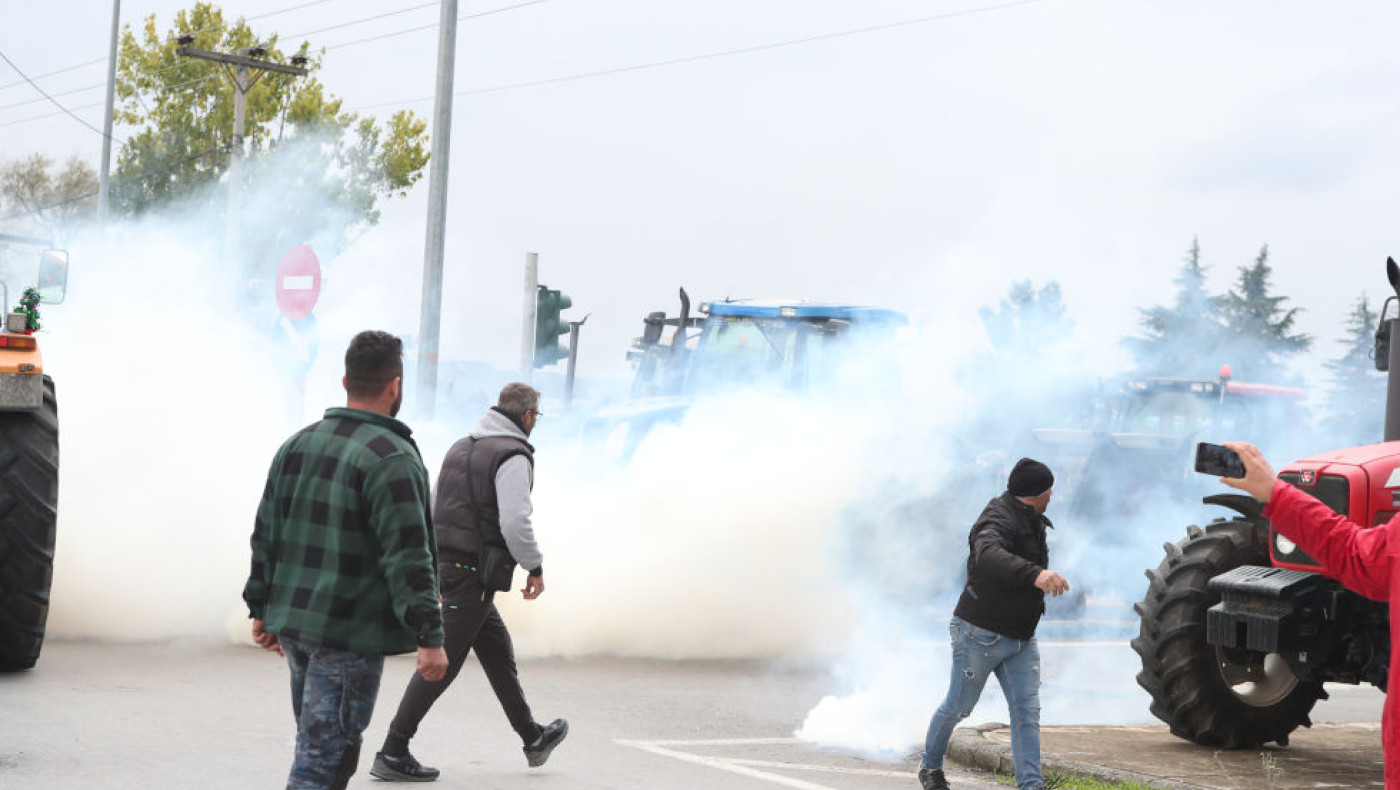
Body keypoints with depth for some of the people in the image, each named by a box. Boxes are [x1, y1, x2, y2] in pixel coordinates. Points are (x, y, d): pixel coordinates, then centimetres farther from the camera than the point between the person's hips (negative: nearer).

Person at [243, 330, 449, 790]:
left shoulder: (296, 446, 10)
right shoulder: (392, 458, -15)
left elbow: (265, 536, 15)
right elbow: (407, 557, -19)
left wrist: (262, 609, 22)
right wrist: (430, 636, -17)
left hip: (292, 624, 8)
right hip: (351, 633, -8)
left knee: (317, 744, 20)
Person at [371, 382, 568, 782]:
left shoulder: (461, 447, 14)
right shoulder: (513, 456, -13)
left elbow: (439, 508, 17)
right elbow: (515, 523, -21)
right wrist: (535, 567, -7)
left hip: (446, 564, 10)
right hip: (475, 570, -10)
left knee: (498, 652, 20)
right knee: (443, 663, -6)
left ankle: (532, 737, 32)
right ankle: (392, 753, -5)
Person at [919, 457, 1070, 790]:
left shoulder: (1030, 522, 8)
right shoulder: (999, 519, -23)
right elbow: (988, 556, -47)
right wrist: (1035, 574, -62)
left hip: (1020, 639, 8)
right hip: (981, 634, -8)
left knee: (1027, 711, -5)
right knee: (958, 707, 9)